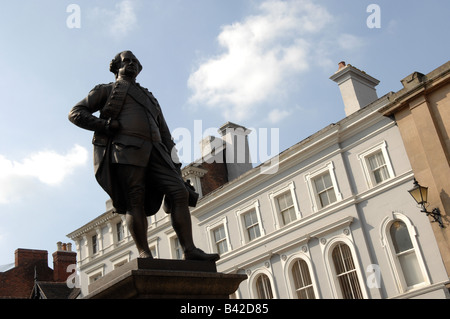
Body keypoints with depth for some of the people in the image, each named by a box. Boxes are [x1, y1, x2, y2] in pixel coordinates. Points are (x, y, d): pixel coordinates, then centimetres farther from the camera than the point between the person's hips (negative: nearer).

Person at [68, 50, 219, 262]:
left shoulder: (150, 99, 37)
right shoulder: (106, 90, 24)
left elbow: (164, 133, 29)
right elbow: (76, 113, 13)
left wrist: (174, 164, 14)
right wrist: (104, 125, -5)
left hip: (154, 152, 4)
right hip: (125, 148, -4)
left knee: (179, 192, -13)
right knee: (135, 200, -15)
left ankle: (190, 251, -19)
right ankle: (145, 255, -17)